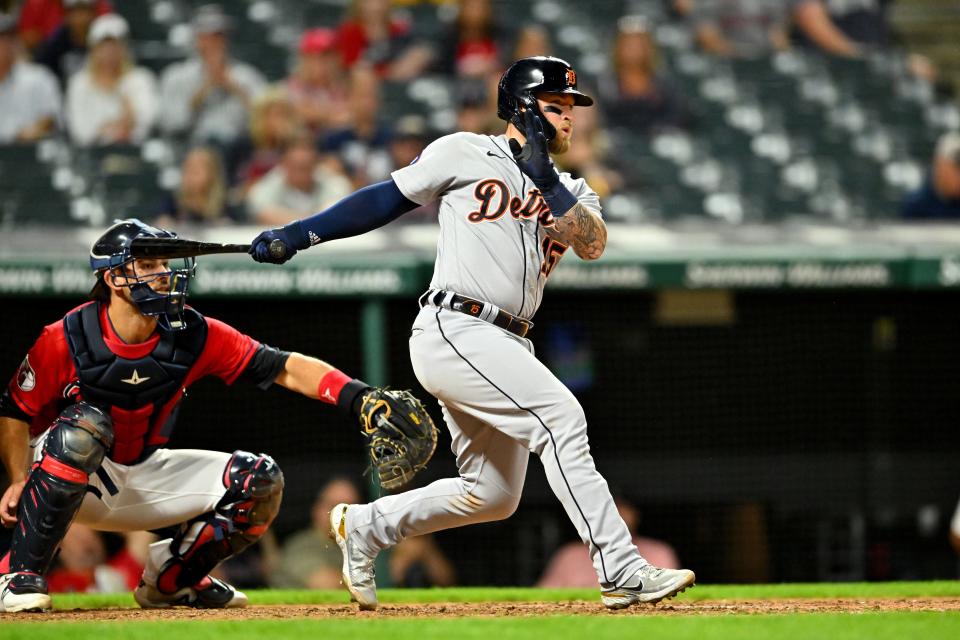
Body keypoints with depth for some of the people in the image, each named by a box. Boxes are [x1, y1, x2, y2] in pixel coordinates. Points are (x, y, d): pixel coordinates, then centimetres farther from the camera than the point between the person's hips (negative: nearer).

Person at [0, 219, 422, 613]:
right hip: (61, 477, -5)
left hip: (142, 477, 5)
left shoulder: (193, 336, -12)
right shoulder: (66, 339, -20)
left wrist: (358, 396, -28)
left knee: (258, 481, -10)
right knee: (85, 424, -39)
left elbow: (285, 368, -14)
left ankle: (168, 580, 10)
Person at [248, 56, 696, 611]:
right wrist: (299, 234, 5)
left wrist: (543, 177, -12)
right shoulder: (465, 154, 4)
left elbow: (593, 243, -3)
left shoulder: (571, 191, 18)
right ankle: (621, 572, -27)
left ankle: (365, 527, 29)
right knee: (562, 416, -23)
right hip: (454, 330, -8)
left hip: (507, 346, 8)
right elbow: (387, 200, 9)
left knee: (493, 496, 9)